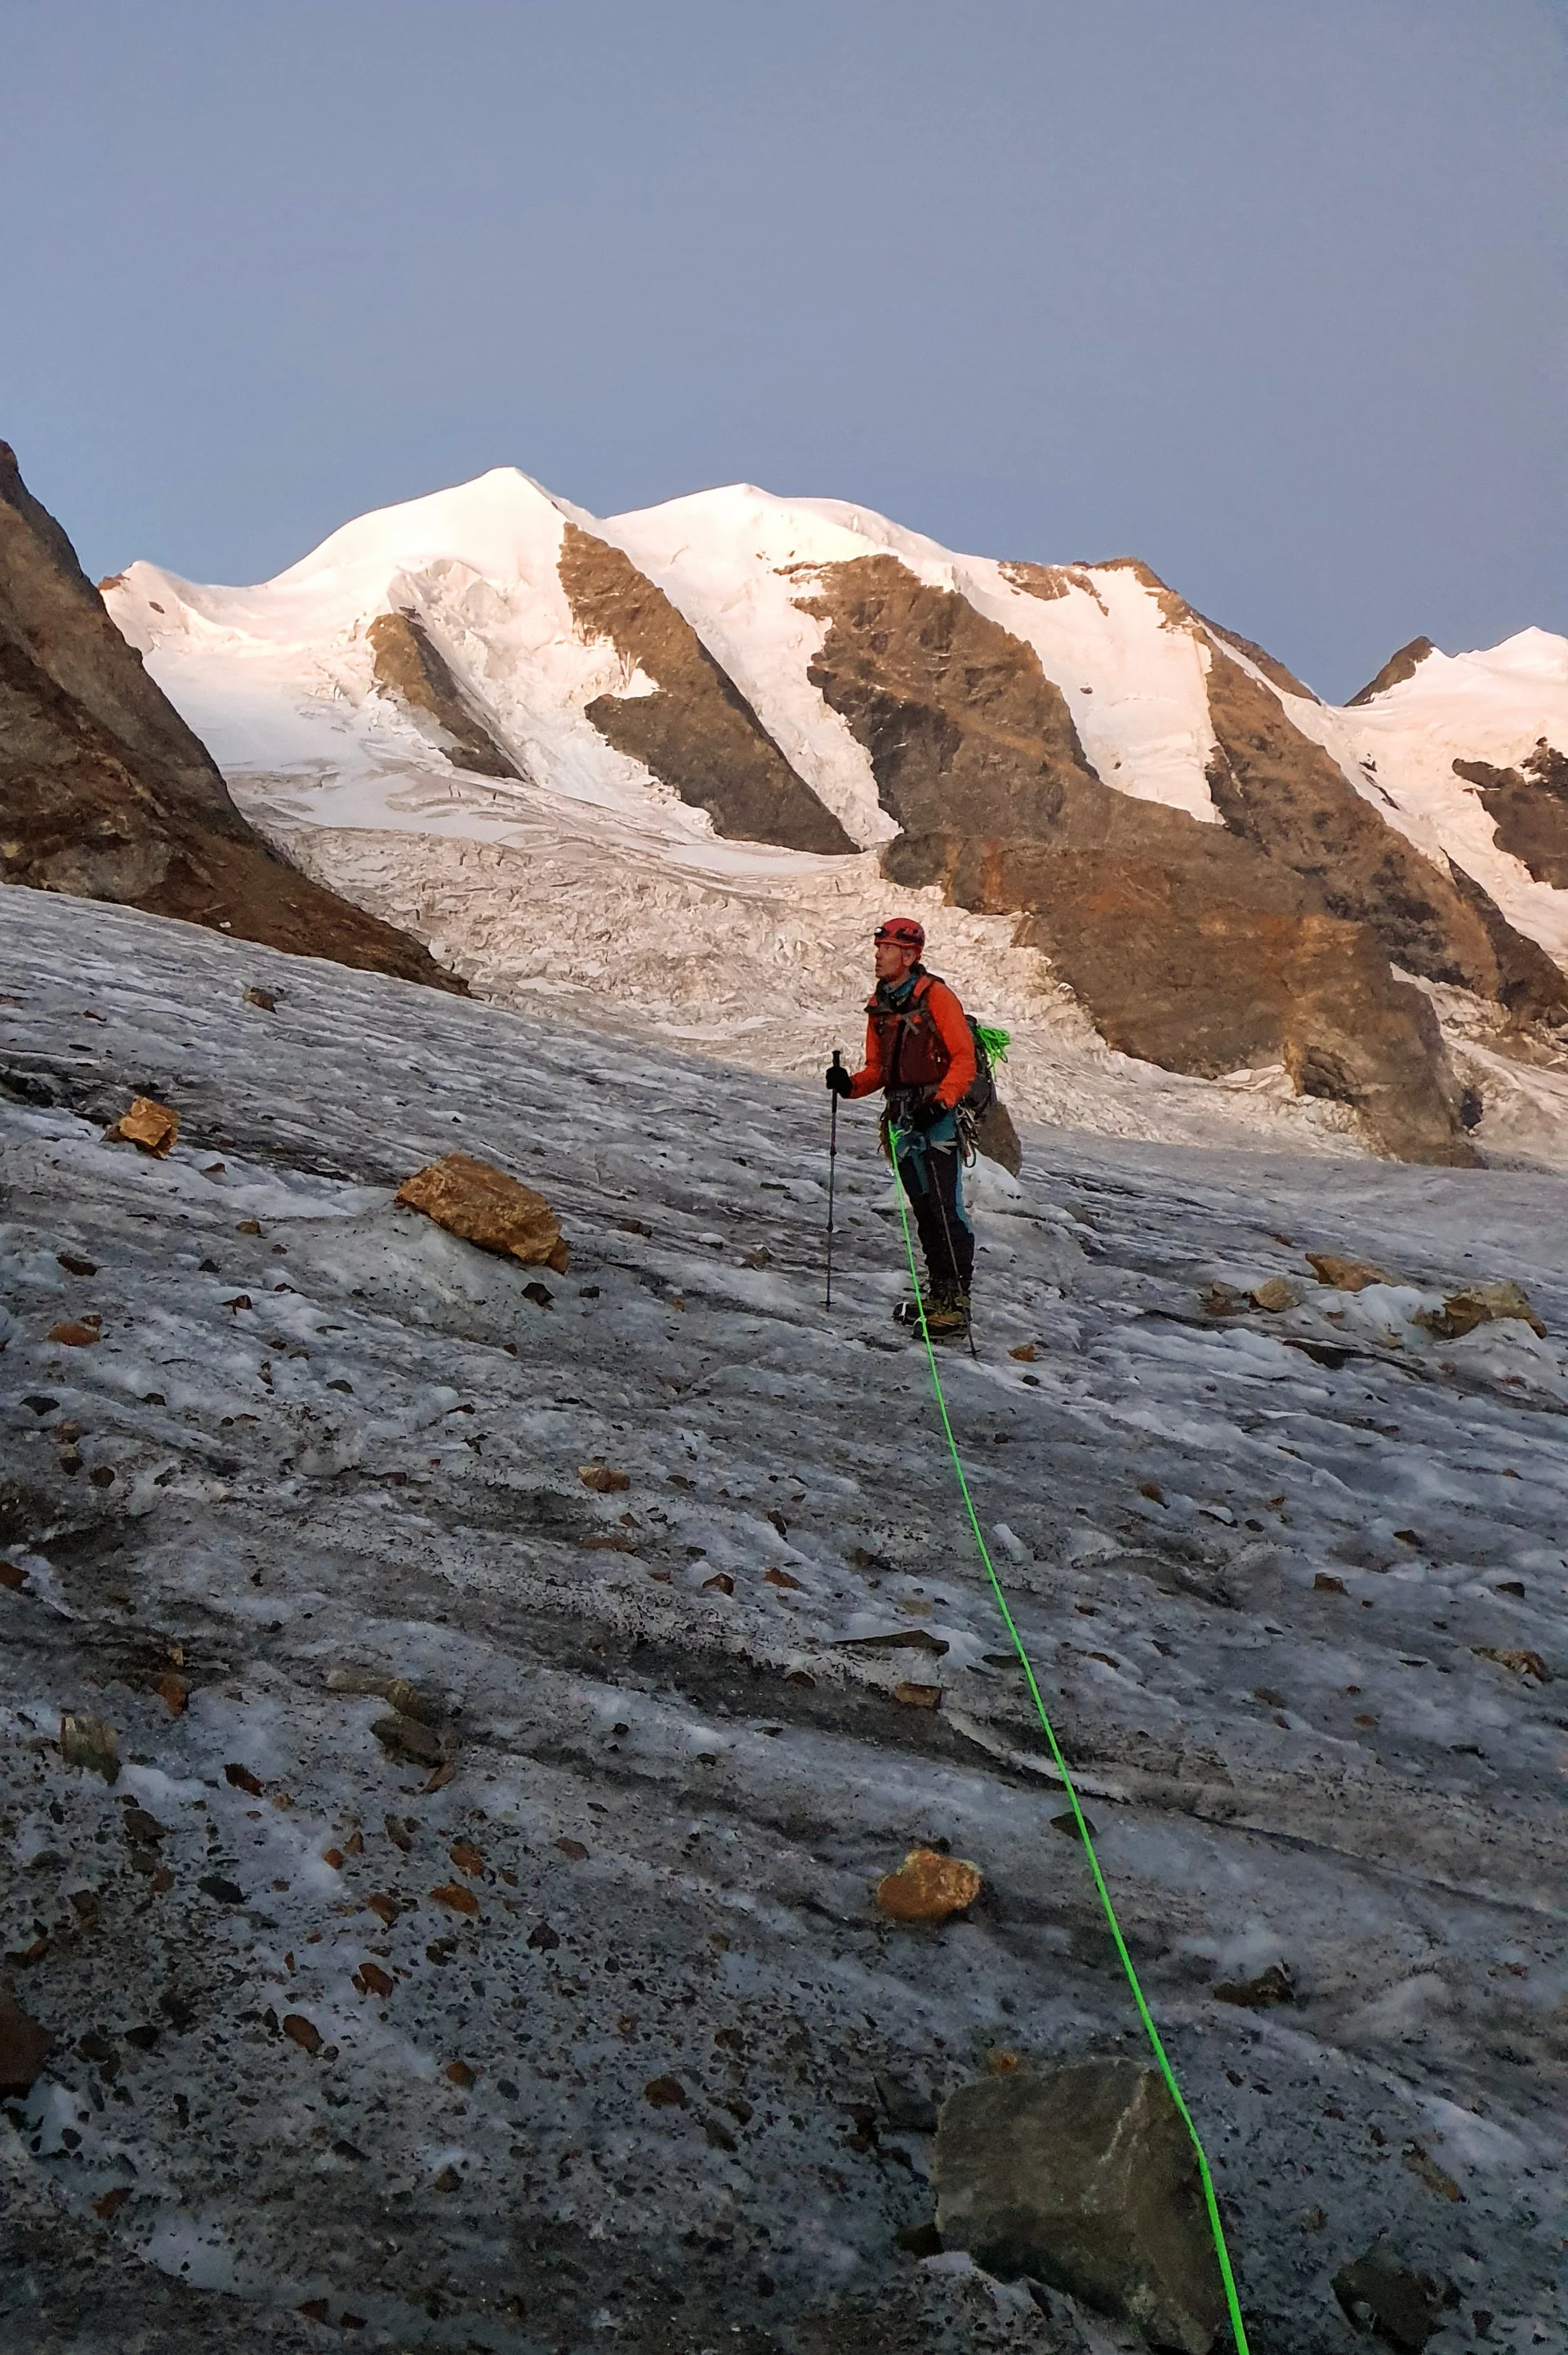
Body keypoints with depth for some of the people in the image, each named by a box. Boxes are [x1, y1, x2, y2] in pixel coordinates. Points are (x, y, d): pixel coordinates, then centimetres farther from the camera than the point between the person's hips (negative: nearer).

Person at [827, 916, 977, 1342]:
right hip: (902, 1119, 8)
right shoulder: (879, 1005, 15)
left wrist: (940, 1102, -22)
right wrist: (850, 1084, -2)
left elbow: (964, 1058, -11)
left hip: (938, 1115, -7)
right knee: (923, 1211, 11)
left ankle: (957, 1300, -12)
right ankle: (939, 1294, 18)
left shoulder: (935, 997, -8)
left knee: (946, 1208, -12)